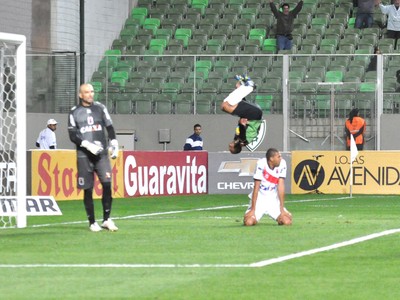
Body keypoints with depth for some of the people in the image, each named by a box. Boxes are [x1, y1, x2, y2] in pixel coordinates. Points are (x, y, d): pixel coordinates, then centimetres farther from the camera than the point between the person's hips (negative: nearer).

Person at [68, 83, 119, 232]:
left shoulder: (100, 108, 10)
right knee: (88, 189, 0)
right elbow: (72, 135, -2)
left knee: (107, 184, -13)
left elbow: (109, 127, 13)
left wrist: (114, 143, 1)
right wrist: (88, 145, -14)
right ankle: (92, 222, 10)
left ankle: (106, 220, -3)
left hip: (101, 153, 1)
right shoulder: (75, 112, 3)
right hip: (84, 156, -1)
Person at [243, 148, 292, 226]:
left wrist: (282, 209, -11)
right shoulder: (261, 164, -20)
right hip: (259, 199, -2)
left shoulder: (282, 164, -11)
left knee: (287, 222, -17)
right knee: (249, 222, -21)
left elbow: (281, 187, -9)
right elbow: (256, 188, -17)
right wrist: (252, 210, -18)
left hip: (273, 200, 2)